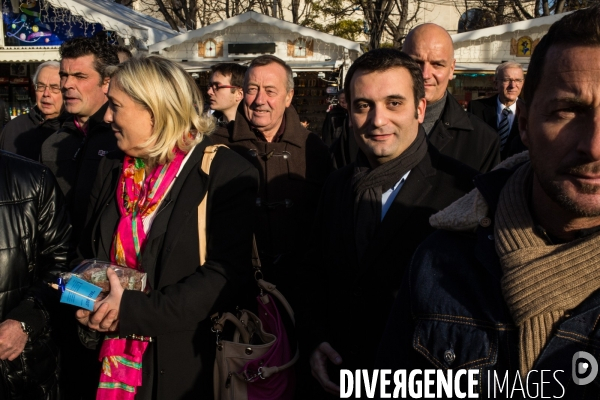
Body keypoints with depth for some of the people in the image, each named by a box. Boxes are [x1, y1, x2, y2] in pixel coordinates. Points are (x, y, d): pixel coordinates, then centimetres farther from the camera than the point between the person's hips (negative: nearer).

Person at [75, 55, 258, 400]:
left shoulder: (227, 174, -15)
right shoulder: (113, 169, 7)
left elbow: (227, 275, -21)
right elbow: (91, 253, 15)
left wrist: (135, 311, -24)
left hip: (186, 362, -5)